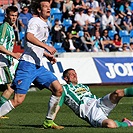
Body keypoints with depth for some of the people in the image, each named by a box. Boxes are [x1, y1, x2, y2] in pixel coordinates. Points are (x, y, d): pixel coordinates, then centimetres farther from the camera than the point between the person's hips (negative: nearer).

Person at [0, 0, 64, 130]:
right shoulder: (35, 21, -5)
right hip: (27, 65, -9)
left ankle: (48, 121, 7)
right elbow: (29, 36, -26)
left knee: (58, 89, -3)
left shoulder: (45, 26, 23)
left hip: (39, 66, 9)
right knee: (18, 100, -15)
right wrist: (47, 47, -31)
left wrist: (47, 55, 20)